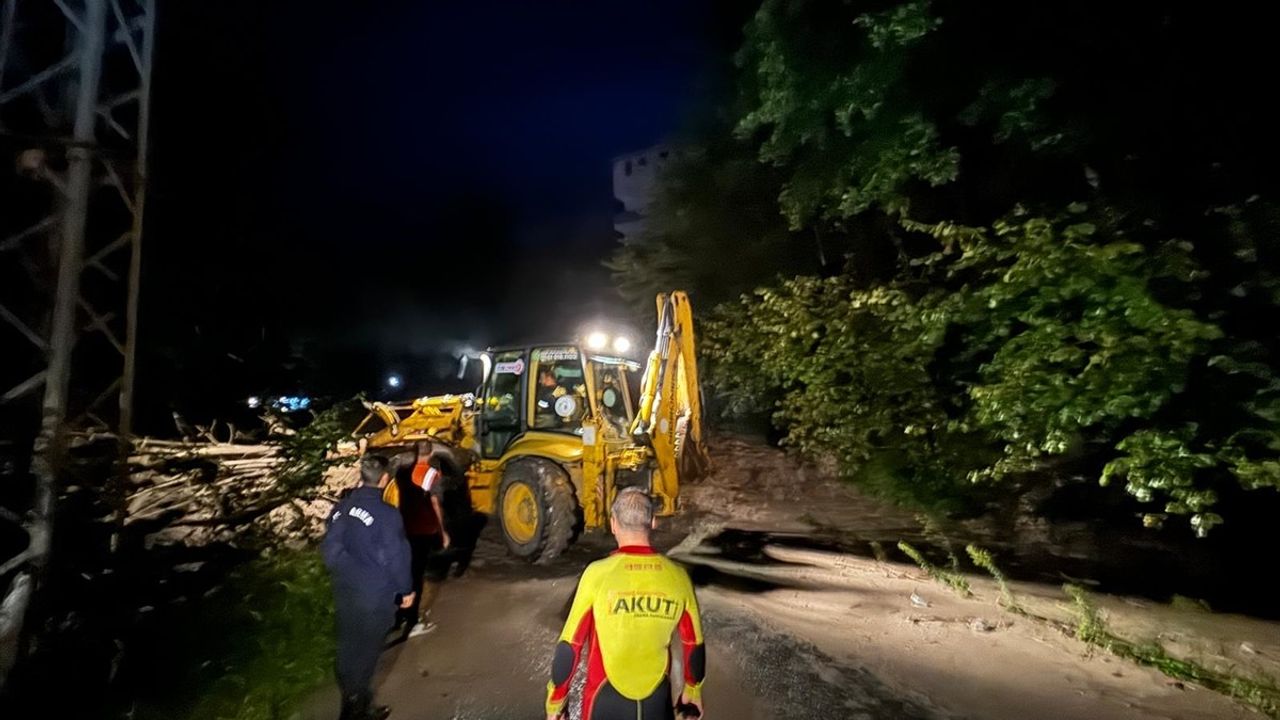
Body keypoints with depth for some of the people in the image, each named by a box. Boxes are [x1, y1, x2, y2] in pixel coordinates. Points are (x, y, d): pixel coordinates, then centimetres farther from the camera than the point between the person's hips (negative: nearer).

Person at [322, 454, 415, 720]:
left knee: (348, 647, 20)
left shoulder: (341, 507, -4)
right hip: (375, 595, -6)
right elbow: (395, 557, -17)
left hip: (345, 591, 6)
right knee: (365, 651, 12)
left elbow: (330, 548, 4)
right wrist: (406, 589, -2)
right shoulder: (386, 514, -23)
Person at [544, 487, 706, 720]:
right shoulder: (677, 576, -11)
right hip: (657, 700, 2)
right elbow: (694, 644, 1)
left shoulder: (598, 574, -19)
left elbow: (570, 644, -12)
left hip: (606, 700, -1)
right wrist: (693, 691, 18)